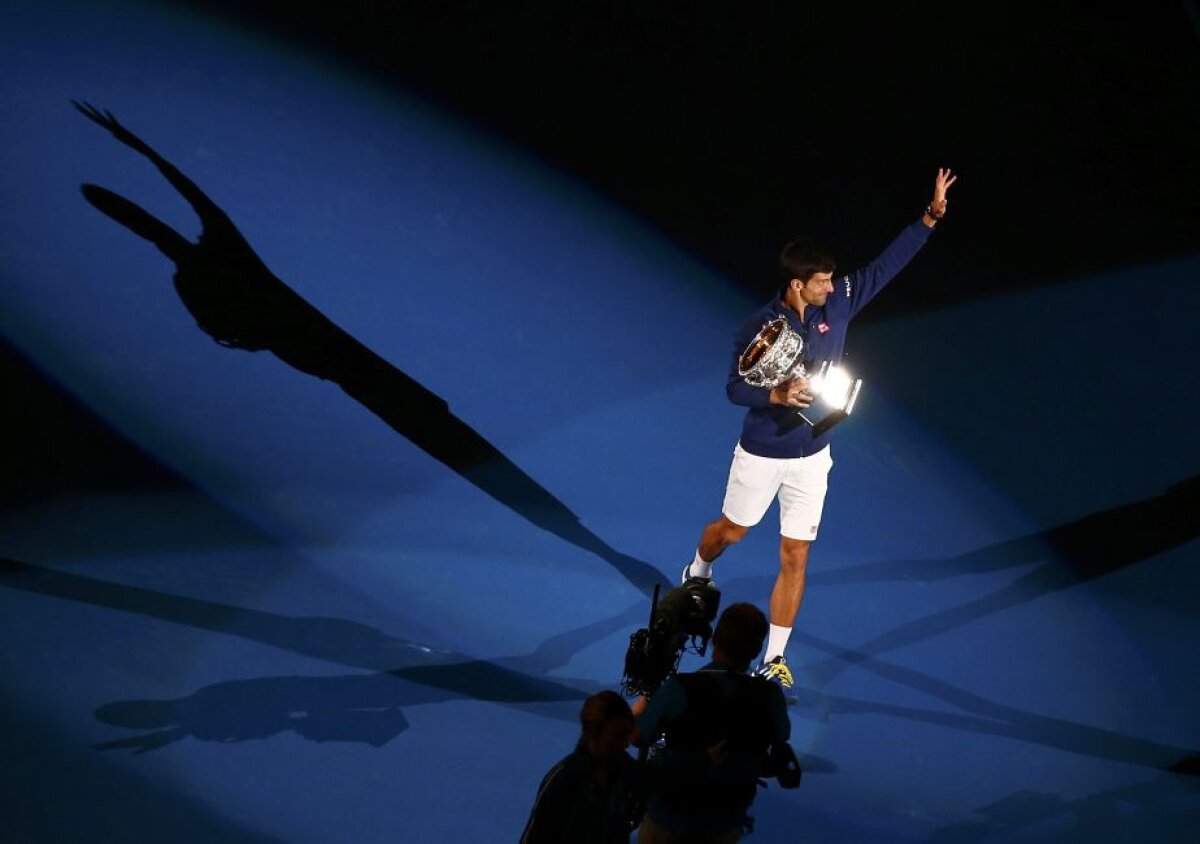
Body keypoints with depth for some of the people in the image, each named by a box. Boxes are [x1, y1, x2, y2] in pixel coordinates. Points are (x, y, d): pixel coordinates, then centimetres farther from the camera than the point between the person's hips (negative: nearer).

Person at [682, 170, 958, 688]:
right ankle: (697, 572, 58)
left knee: (795, 559, 3)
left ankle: (774, 659, 13)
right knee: (732, 530, 22)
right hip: (761, 454, -3)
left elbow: (886, 265, -7)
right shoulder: (759, 330, -22)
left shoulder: (838, 303, -11)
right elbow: (735, 388, -16)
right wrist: (779, 396, -35)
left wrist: (931, 216, -14)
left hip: (811, 456, 3)